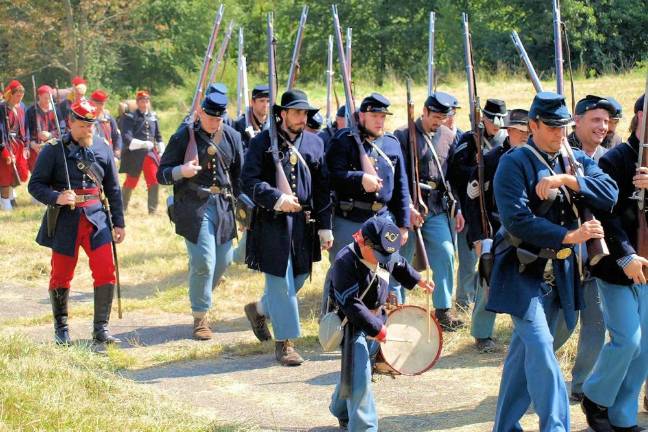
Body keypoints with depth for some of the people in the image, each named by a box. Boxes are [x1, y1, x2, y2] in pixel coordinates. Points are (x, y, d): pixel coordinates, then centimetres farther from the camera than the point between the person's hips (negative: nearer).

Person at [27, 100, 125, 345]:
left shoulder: (103, 150, 7)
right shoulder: (53, 151, -4)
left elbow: (113, 189, 13)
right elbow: (35, 185, -3)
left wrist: (119, 223, 11)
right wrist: (56, 198, -21)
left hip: (96, 217, 2)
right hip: (65, 221, -2)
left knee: (106, 272, -8)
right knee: (61, 276, 7)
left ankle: (101, 329, 2)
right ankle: (61, 329, 25)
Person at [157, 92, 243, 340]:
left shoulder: (231, 137, 7)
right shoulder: (184, 136, -4)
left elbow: (240, 175, 15)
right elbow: (161, 174, -3)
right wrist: (181, 171, -23)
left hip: (223, 205, 5)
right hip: (194, 206, -5)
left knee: (223, 260, 9)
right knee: (204, 261, -12)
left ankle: (201, 297, 36)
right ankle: (200, 317, 1)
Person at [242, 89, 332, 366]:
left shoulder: (314, 143, 11)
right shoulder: (263, 142, -2)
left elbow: (323, 188, 11)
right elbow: (249, 181, -8)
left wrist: (325, 227, 8)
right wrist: (277, 199, -21)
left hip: (304, 223, 5)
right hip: (272, 221, -5)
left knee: (298, 278, 13)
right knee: (281, 281, -5)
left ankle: (259, 310, 40)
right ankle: (284, 343, 2)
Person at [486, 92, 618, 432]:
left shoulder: (578, 161, 9)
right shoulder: (515, 162, -10)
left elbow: (609, 195, -8)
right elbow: (516, 221, -20)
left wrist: (566, 180, -20)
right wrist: (568, 236, -23)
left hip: (560, 273, 6)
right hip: (523, 272, -6)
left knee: (524, 350, 13)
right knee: (541, 347, -16)